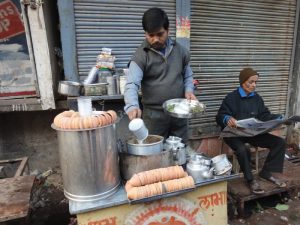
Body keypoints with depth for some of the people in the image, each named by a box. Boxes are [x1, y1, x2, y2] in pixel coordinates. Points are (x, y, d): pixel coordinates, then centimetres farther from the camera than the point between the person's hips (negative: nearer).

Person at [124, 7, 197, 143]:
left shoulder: (180, 50, 4)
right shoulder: (140, 56, -10)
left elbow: (187, 75, 16)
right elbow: (131, 85, -22)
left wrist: (189, 90, -4)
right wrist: (132, 106, -40)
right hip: (154, 115, -4)